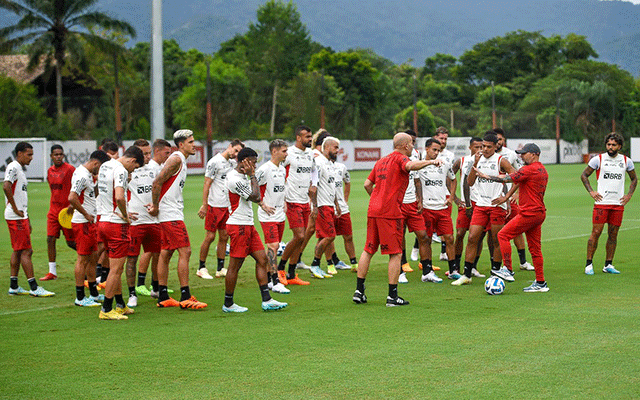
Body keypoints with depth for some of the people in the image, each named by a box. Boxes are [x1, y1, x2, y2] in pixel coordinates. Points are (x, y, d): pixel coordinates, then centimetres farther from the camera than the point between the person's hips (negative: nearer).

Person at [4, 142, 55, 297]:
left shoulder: (20, 169, 19)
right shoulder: (13, 167, -12)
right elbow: (6, 186, -28)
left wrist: (27, 220, 22)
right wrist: (15, 209, -22)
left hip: (21, 216, 10)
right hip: (16, 217, -10)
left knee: (18, 251, 12)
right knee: (26, 251, -8)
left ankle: (13, 287, 17)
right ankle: (34, 288, -7)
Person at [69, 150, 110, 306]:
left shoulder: (87, 174, 14)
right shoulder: (82, 176, -18)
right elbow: (72, 198, -29)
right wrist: (86, 214, -20)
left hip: (90, 222, 10)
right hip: (82, 223, -10)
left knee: (93, 257, 15)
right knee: (83, 259, -5)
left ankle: (94, 294, 24)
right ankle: (80, 298, 1)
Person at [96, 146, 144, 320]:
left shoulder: (104, 166, 13)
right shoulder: (120, 170, -16)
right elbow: (119, 197, -30)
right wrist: (125, 215, -14)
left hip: (103, 221, 9)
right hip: (117, 224, -9)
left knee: (116, 267, 18)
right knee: (116, 269, -2)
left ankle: (120, 305, 25)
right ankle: (106, 310, 0)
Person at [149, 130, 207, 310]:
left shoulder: (180, 160, 17)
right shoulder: (176, 159, -13)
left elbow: (159, 184, 21)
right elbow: (157, 182, -20)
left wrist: (155, 204, 9)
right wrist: (156, 206, -14)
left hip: (170, 214, 10)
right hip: (172, 215, -10)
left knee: (166, 253, 10)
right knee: (185, 251, -10)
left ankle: (163, 297, 13)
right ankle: (185, 297, -10)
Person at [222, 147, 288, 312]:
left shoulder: (241, 176, 14)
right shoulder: (235, 179, -19)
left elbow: (254, 196, 21)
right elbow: (256, 197, -19)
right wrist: (252, 175, -13)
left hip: (248, 225, 10)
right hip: (238, 226, -10)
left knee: (262, 259, 6)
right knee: (235, 265, -3)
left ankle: (266, 300, 6)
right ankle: (228, 304, 7)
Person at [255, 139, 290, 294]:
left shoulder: (282, 169, 12)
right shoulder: (264, 169, -15)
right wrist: (263, 205, -15)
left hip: (280, 215, 8)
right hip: (268, 216, -8)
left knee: (273, 247, 11)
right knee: (273, 246, -13)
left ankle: (267, 279, 19)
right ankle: (276, 282, -14)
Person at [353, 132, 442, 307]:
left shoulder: (381, 161, 20)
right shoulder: (399, 158, -3)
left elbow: (367, 184, 19)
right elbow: (411, 165, -27)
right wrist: (431, 161, -22)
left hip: (373, 210, 8)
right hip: (390, 212, -8)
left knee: (368, 250, 14)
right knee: (396, 253, -2)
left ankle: (359, 290, 13)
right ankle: (392, 296, -3)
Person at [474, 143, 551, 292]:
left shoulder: (530, 169, -13)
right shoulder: (542, 170, 18)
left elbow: (506, 179, -14)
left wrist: (486, 176, -4)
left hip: (529, 213, -10)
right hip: (539, 213, 10)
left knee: (503, 235, -5)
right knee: (535, 248, 10)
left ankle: (508, 270, -8)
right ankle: (540, 283, 11)